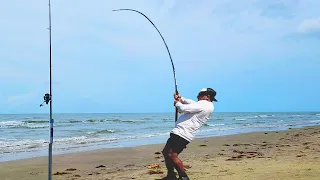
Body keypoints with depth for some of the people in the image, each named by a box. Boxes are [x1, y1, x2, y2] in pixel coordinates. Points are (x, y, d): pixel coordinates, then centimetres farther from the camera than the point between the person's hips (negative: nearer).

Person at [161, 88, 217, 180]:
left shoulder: (204, 104, -13)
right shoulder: (207, 106, 18)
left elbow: (184, 108, -17)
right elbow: (192, 103, 32)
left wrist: (177, 103, 3)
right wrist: (181, 99, 19)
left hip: (182, 134, -11)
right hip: (181, 132, 11)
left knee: (172, 155, -18)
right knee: (165, 152, 16)